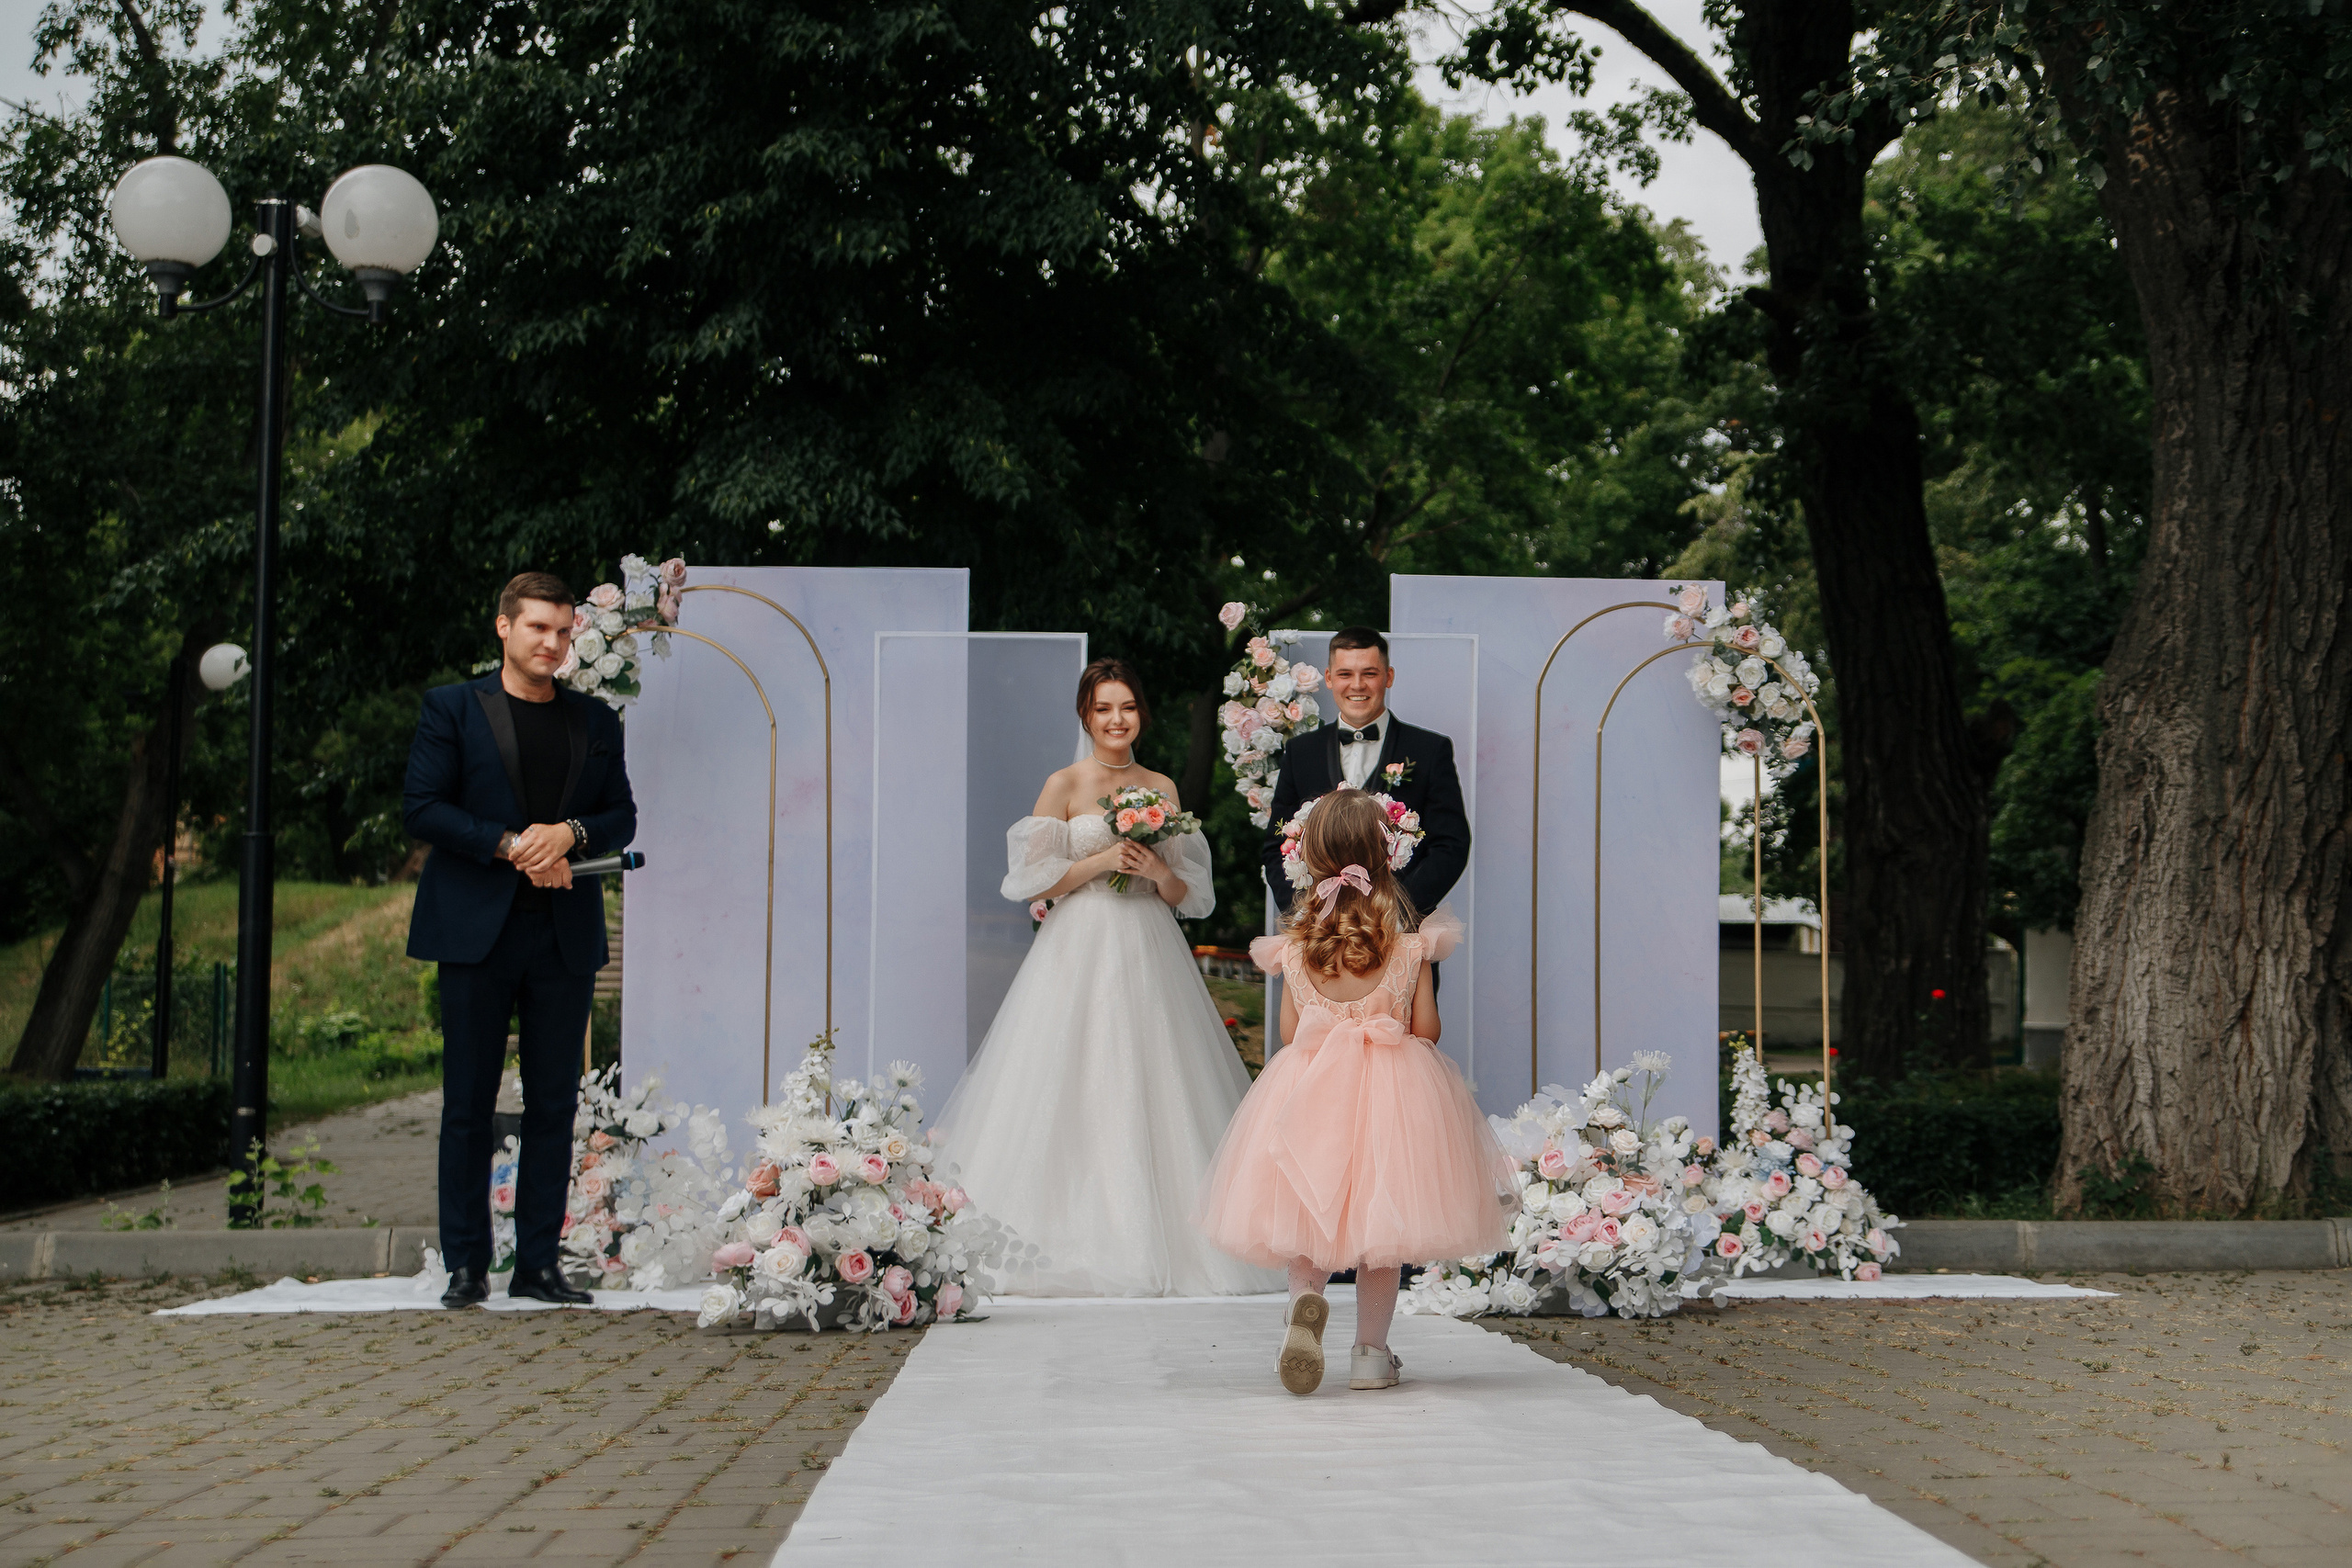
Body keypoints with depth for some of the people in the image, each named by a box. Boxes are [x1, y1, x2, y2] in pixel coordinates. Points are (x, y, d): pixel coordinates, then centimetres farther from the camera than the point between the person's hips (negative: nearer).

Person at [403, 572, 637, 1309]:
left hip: (565, 938, 3)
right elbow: (421, 806, -3)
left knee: (554, 1104, 3)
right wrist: (509, 845, -13)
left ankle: (538, 1262, 9)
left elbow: (621, 815, 13)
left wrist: (571, 833, -9)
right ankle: (466, 1264, 5)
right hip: (477, 931, -3)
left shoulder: (594, 721, 13)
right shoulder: (451, 708, 5)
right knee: (468, 1103, -1)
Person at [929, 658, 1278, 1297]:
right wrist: (1103, 860, -13)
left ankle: (1159, 1240, 5)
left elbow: (1184, 895, 11)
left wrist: (1159, 871, -10)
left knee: (1152, 1092, -1)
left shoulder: (1161, 789, 11)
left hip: (1150, 956, 3)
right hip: (1080, 953, -3)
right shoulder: (1064, 786, 1)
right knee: (1076, 1094, -7)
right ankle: (1078, 1246, -4)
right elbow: (1034, 884, -4)